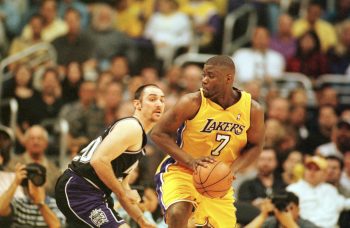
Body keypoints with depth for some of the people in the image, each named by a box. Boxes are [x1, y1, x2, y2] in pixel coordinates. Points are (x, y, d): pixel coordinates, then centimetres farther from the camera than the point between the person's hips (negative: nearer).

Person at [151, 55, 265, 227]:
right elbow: (158, 133, -13)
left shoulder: (252, 109, -9)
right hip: (180, 171, -4)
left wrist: (232, 169, -16)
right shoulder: (192, 103, -18)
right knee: (178, 214, -31)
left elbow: (254, 146, 4)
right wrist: (190, 161, -25)